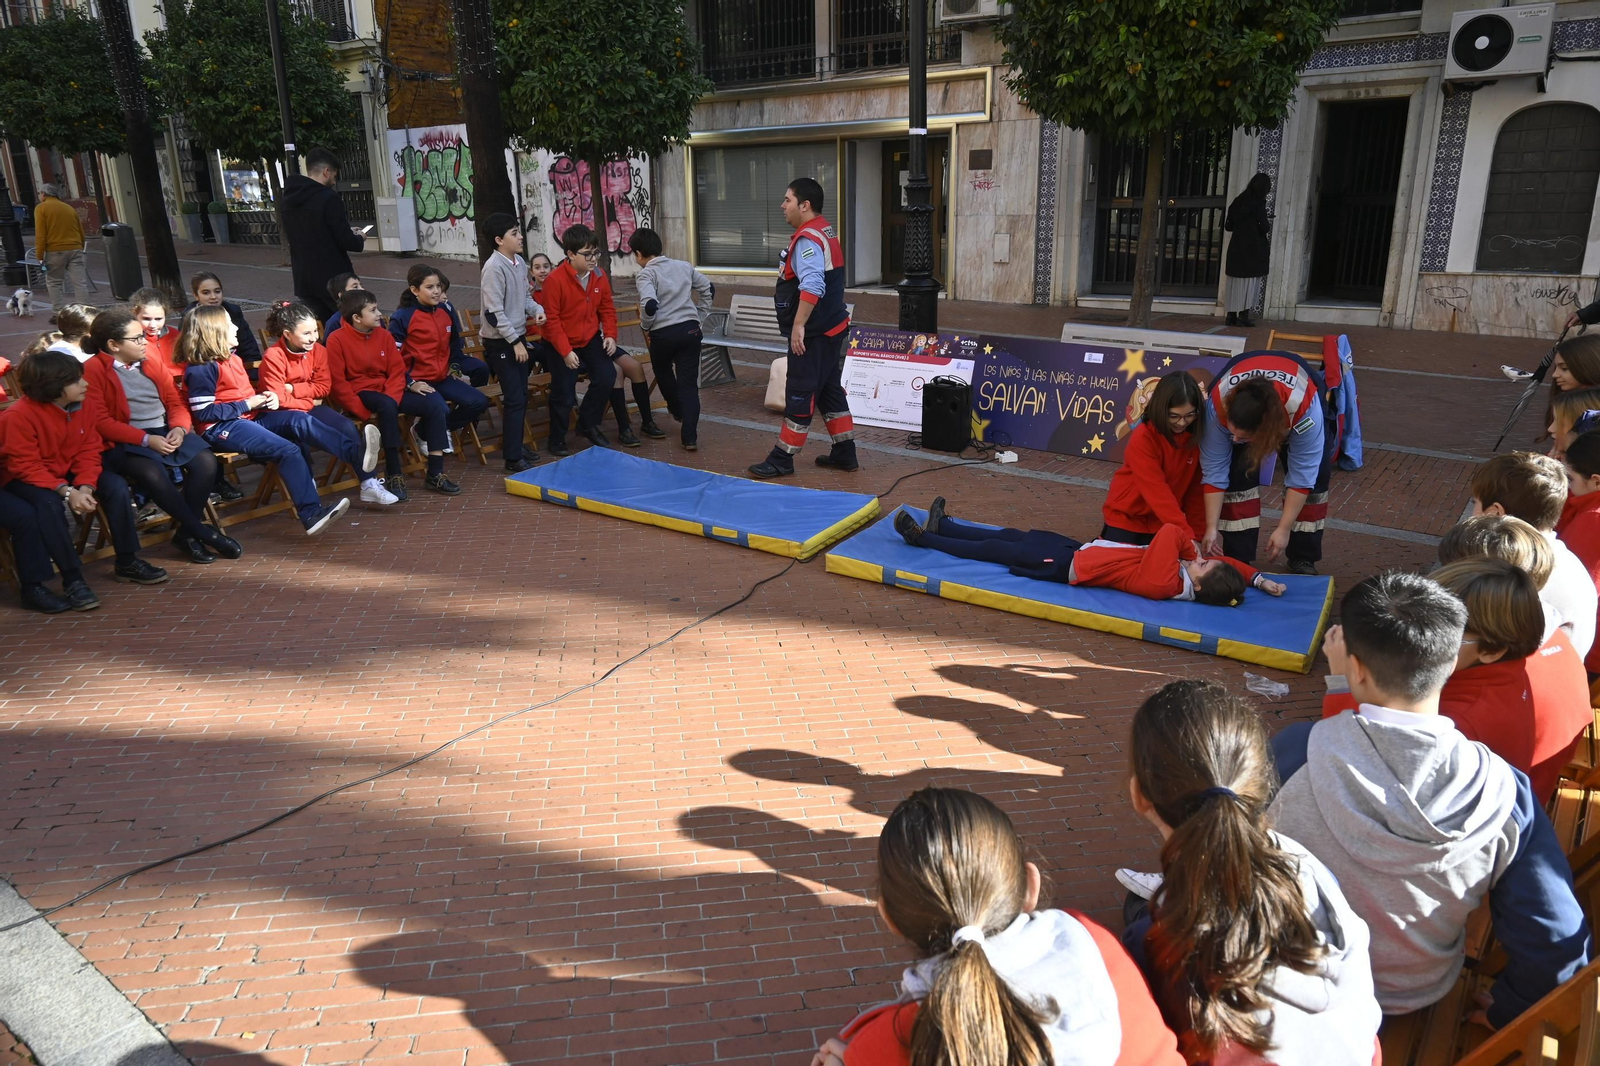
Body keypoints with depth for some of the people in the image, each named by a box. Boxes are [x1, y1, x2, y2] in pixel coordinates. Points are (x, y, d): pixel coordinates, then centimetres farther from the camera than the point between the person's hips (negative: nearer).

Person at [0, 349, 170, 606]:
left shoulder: (82, 407, -6)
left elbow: (88, 452, -7)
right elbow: (26, 467, -26)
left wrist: (85, 486, -24)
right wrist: (67, 491, -37)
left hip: (68, 471, 6)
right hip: (24, 478, -6)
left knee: (116, 486, -15)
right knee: (48, 502, -37)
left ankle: (127, 562, -5)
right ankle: (73, 578, -29)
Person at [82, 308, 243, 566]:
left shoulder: (150, 364, 17)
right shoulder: (93, 370, -3)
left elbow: (176, 402, 15)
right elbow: (99, 422, -11)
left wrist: (179, 428, -8)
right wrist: (146, 439, -19)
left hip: (166, 431, 6)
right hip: (126, 442, -6)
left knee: (206, 461, -23)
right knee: (153, 473, -36)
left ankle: (187, 533, -8)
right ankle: (203, 531, -18)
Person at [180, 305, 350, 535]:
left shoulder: (231, 359, 16)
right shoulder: (201, 368, -12)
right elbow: (203, 413, -17)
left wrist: (266, 396, 4)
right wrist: (247, 405, -15)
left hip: (247, 417, 9)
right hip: (222, 428, -9)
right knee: (289, 451, -24)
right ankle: (311, 515, -28)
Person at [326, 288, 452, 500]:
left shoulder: (384, 335, 6)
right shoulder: (337, 339, -9)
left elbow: (397, 371, 3)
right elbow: (337, 383, -13)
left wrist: (391, 399, -16)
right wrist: (365, 412, -20)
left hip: (387, 391, 6)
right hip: (358, 394, -6)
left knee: (434, 404, -12)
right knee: (387, 406, -38)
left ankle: (435, 474, -10)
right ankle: (393, 475, -29)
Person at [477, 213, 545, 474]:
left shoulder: (520, 262, 7)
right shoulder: (494, 267, -19)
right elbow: (494, 312, -21)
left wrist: (537, 310, -1)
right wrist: (515, 341, -20)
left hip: (517, 338, 9)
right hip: (500, 343, -9)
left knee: (521, 397, 14)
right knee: (515, 400, -7)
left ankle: (515, 448, 27)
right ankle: (513, 458, 0)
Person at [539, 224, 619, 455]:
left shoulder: (599, 276, -5)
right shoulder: (555, 280, -21)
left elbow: (607, 308, 7)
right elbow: (552, 320, -19)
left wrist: (610, 335, -8)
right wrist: (566, 351, -23)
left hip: (590, 340, 5)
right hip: (563, 344, -5)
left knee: (606, 376, -9)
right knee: (564, 394, -1)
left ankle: (587, 424, 14)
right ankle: (557, 440, 21)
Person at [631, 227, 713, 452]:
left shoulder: (645, 274, -6)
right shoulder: (684, 266, 12)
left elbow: (650, 305, -22)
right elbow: (709, 290, 19)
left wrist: (645, 326, -4)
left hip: (663, 334, -3)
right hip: (691, 330, 3)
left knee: (663, 371, 28)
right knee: (689, 383, 2)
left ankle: (678, 411, 49)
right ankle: (689, 437, -7)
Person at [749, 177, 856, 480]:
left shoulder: (808, 239, -18)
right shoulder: (825, 231, 14)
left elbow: (812, 287, -31)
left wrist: (798, 325, -30)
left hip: (813, 333, -10)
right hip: (831, 327, 10)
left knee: (800, 394, -3)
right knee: (830, 390, 15)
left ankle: (782, 459, 4)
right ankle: (845, 454, 21)